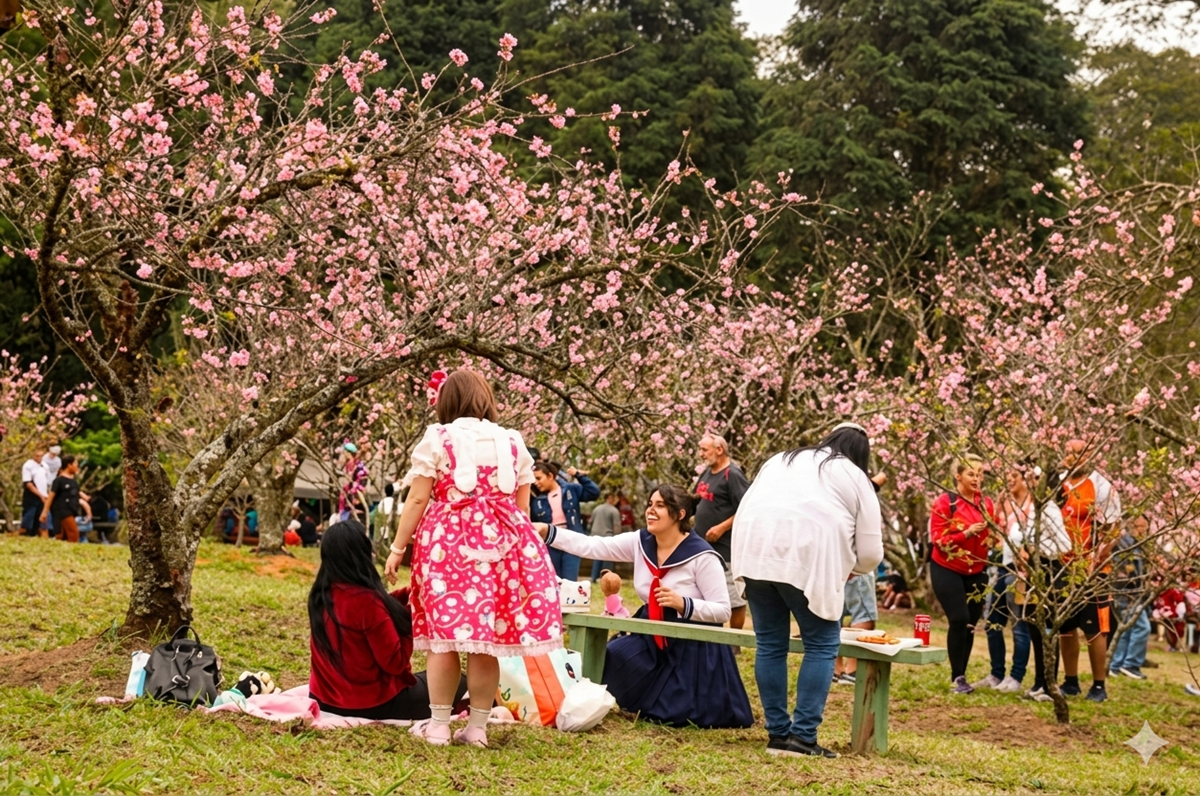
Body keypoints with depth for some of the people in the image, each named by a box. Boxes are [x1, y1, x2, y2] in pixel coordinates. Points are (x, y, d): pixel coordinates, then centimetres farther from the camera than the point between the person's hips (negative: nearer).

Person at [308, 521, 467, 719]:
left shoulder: (320, 594, -2)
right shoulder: (365, 599, -26)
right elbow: (395, 663, -20)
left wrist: (405, 595, 2)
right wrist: (411, 617, -10)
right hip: (370, 704, -8)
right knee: (458, 682, 6)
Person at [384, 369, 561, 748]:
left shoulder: (436, 440, 1)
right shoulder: (512, 442, 12)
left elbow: (417, 500, -3)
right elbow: (522, 507, 12)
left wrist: (398, 548, 2)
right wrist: (516, 546, 23)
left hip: (447, 546, -3)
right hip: (502, 544, 3)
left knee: (444, 636, 1)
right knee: (487, 642, 4)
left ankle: (438, 725, 4)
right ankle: (478, 727, 8)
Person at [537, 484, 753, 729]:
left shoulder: (702, 557, -18)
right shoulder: (640, 543, -2)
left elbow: (722, 611, -17)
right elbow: (591, 546, -8)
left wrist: (682, 603, -32)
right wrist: (546, 531, -18)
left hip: (694, 645, -5)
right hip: (653, 637, 5)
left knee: (675, 714, -10)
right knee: (612, 656, -20)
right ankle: (656, 701, 10)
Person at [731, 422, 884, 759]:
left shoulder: (781, 460, 29)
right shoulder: (856, 479, 16)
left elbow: (745, 508, 22)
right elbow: (870, 553, 13)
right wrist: (850, 569, 34)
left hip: (756, 552, 4)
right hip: (808, 558, -4)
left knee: (770, 645, 13)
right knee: (822, 645, 6)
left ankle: (778, 733, 12)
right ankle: (802, 736, -2)